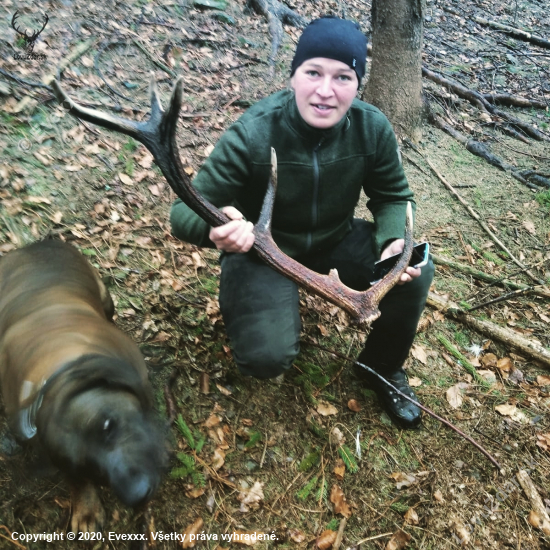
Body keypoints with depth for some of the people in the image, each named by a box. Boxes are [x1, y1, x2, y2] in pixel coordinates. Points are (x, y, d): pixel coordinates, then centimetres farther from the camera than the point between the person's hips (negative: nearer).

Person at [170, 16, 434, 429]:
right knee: (267, 357, -25)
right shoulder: (252, 135, -27)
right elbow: (186, 211, -23)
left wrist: (394, 241, -23)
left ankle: (383, 367, 10)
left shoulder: (373, 128, -16)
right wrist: (217, 228, -48)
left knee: (415, 272, -19)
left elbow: (394, 196, 0)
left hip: (336, 238, 4)